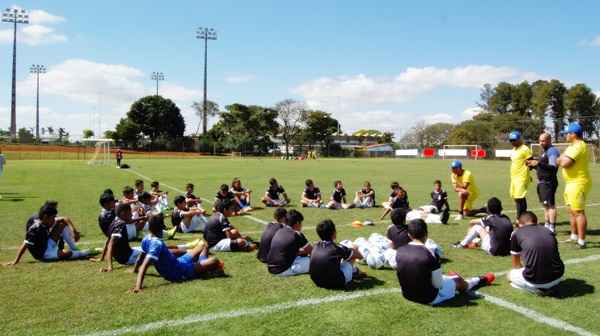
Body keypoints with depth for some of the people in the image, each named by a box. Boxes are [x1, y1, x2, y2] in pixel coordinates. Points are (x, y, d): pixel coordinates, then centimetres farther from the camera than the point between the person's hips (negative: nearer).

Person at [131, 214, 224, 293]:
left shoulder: (146, 239, -2)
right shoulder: (157, 243, -29)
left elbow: (141, 257, 13)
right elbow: (145, 265, -38)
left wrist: (135, 269, 32)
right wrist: (138, 286, -45)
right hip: (180, 273, -10)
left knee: (202, 245, 23)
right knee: (215, 261, -18)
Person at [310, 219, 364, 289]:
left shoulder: (316, 247, 0)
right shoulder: (338, 248, -13)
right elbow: (360, 256, 2)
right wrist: (355, 250, 27)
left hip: (318, 282, 6)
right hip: (337, 283, -5)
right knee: (352, 254, 10)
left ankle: (353, 270, 39)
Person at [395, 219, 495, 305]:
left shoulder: (400, 251, -11)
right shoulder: (429, 255, -27)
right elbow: (438, 284, -19)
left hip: (407, 295, 5)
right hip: (430, 298, -5)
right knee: (458, 281, 21)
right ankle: (481, 280, 52)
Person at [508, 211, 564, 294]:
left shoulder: (516, 234, 5)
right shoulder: (548, 231, 15)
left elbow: (516, 265, 16)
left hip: (535, 281, -4)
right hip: (557, 278, 4)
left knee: (511, 274, 26)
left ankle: (537, 289, 4)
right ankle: (550, 287, 11)